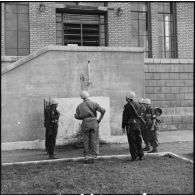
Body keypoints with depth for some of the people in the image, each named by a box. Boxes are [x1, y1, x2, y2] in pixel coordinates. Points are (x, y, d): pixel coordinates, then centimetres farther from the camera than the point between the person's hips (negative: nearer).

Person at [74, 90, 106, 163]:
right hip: (94, 122, -1)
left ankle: (87, 157, 11)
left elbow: (77, 116, 6)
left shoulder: (79, 106, 5)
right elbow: (103, 110, -11)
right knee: (94, 141, 6)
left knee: (86, 141, 10)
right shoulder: (94, 104, -1)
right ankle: (93, 157, 6)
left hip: (85, 124, 1)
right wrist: (99, 119, 0)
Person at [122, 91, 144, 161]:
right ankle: (140, 155, 12)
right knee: (138, 140, 11)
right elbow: (140, 115, 13)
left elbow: (125, 117, -9)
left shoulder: (127, 106, -9)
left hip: (130, 124, -5)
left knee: (132, 141, -1)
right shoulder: (138, 105, 9)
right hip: (138, 124, 5)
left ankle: (134, 156, 0)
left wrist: (123, 127, -5)